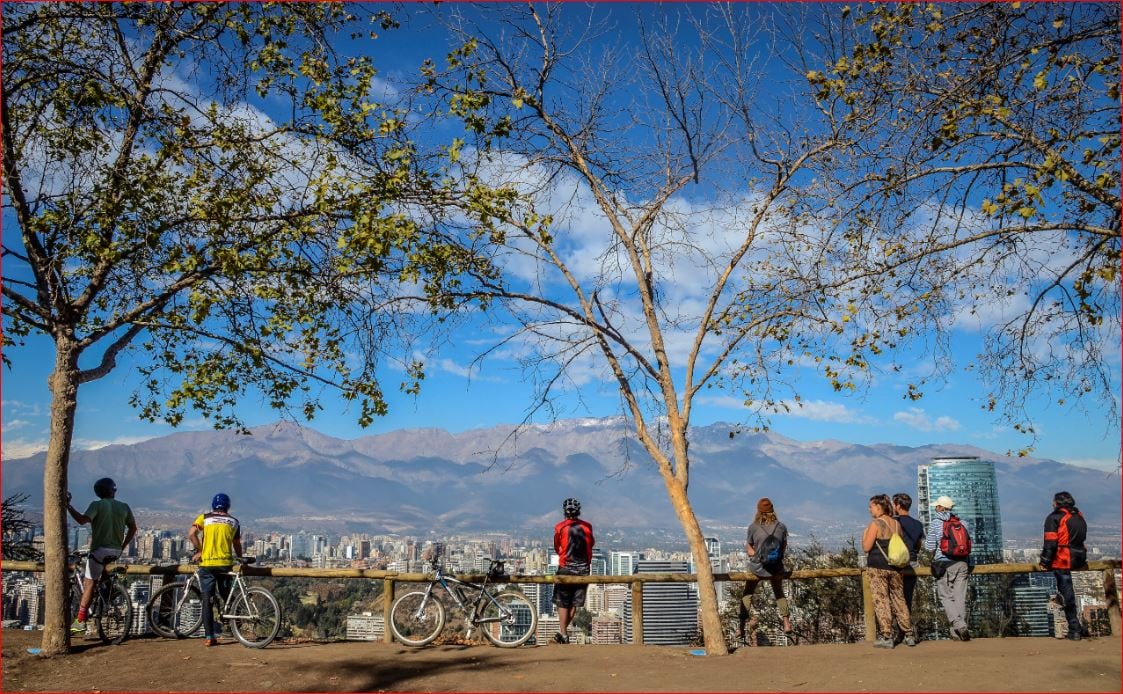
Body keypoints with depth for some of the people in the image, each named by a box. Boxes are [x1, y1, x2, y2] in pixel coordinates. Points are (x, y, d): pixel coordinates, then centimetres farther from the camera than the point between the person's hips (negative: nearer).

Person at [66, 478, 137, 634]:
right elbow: (133, 528, 13)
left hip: (100, 549, -5)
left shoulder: (97, 505, -6)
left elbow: (82, 520, -22)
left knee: (89, 583, -2)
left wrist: (68, 506, -14)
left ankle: (80, 621, -5)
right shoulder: (124, 507, 10)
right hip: (116, 551, 5)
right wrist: (122, 546, 20)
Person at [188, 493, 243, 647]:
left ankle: (209, 637, -2)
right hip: (225, 563, 1)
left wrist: (199, 551, 2)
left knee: (207, 601, 2)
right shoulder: (234, 522, 12)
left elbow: (191, 534, -9)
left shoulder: (204, 517, 7)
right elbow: (237, 545, 13)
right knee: (226, 596, 19)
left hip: (207, 563, -1)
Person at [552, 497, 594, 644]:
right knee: (574, 602, 13)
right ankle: (564, 630, 20)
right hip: (583, 568, 3)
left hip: (566, 568, -3)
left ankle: (563, 634, 3)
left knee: (562, 602, 5)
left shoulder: (560, 527, -6)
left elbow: (556, 547, 6)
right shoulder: (587, 527, 1)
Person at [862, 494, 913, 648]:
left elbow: (866, 547, -14)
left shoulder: (875, 524, -13)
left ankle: (886, 637, -2)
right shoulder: (896, 524, 7)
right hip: (894, 568, 6)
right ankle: (909, 635, 18)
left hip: (877, 568, -6)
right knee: (899, 600, 14)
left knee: (881, 601, -1)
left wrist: (864, 534, 2)